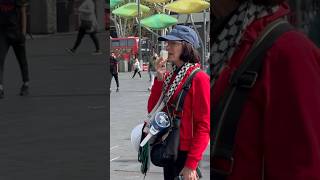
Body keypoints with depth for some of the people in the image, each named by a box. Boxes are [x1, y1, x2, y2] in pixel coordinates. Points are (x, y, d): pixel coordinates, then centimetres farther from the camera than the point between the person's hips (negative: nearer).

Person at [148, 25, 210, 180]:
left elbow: (204, 125, -17)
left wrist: (191, 165, -19)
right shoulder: (170, 76, 8)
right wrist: (159, 78, -5)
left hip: (185, 153, -7)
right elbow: (152, 109, 7)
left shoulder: (198, 78, -14)